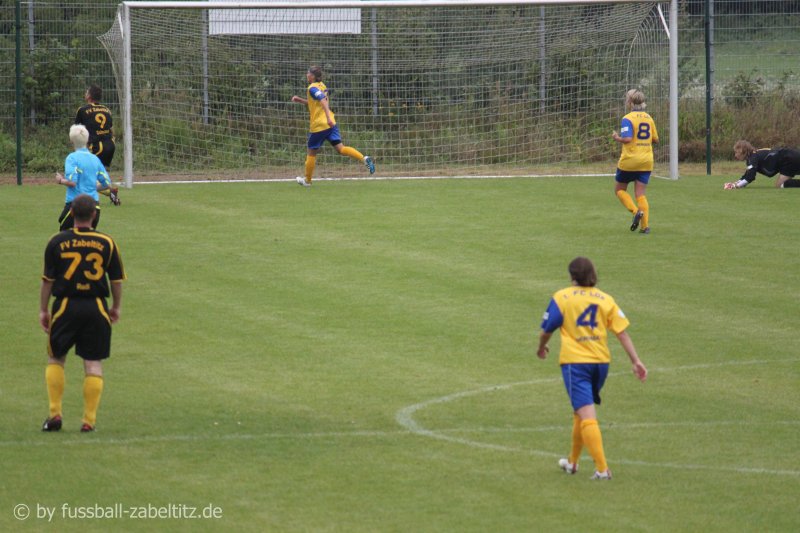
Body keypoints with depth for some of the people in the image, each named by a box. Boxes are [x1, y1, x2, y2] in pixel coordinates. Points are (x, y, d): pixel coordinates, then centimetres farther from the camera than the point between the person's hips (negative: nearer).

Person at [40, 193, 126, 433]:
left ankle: (55, 414, 8)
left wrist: (43, 310, 7)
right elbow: (117, 280, 4)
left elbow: (48, 280, -1)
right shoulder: (107, 243, -1)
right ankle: (89, 420, 2)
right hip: (96, 308, 0)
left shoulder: (57, 242, -3)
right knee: (93, 363, 5)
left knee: (55, 359, 15)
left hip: (65, 306, 0)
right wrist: (116, 307, 19)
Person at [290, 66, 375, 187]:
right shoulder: (322, 86, 16)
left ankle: (307, 180, 19)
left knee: (311, 153, 8)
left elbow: (323, 101, -27)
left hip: (318, 126, -8)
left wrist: (328, 117, -37)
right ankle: (364, 159, -22)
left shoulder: (312, 88, -12)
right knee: (340, 147, -2)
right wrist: (300, 100, 24)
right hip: (330, 124, 8)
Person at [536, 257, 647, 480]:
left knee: (586, 415, -10)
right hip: (601, 361, 5)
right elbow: (622, 332, 2)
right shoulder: (606, 299, 6)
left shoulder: (561, 298, -2)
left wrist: (542, 348, 23)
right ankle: (572, 461, 36)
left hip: (574, 362, -5)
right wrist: (635, 361, 4)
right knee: (581, 413, 22)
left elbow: (546, 330, 2)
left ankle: (602, 468, -20)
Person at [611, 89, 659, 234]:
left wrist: (616, 137, -5)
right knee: (640, 194, 6)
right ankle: (645, 225, -5)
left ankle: (636, 211, -8)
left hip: (629, 160, -5)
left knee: (619, 189, 13)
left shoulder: (628, 119, -12)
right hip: (646, 161, 5)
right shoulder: (649, 118, 7)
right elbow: (655, 139, 12)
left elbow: (627, 139, -23)